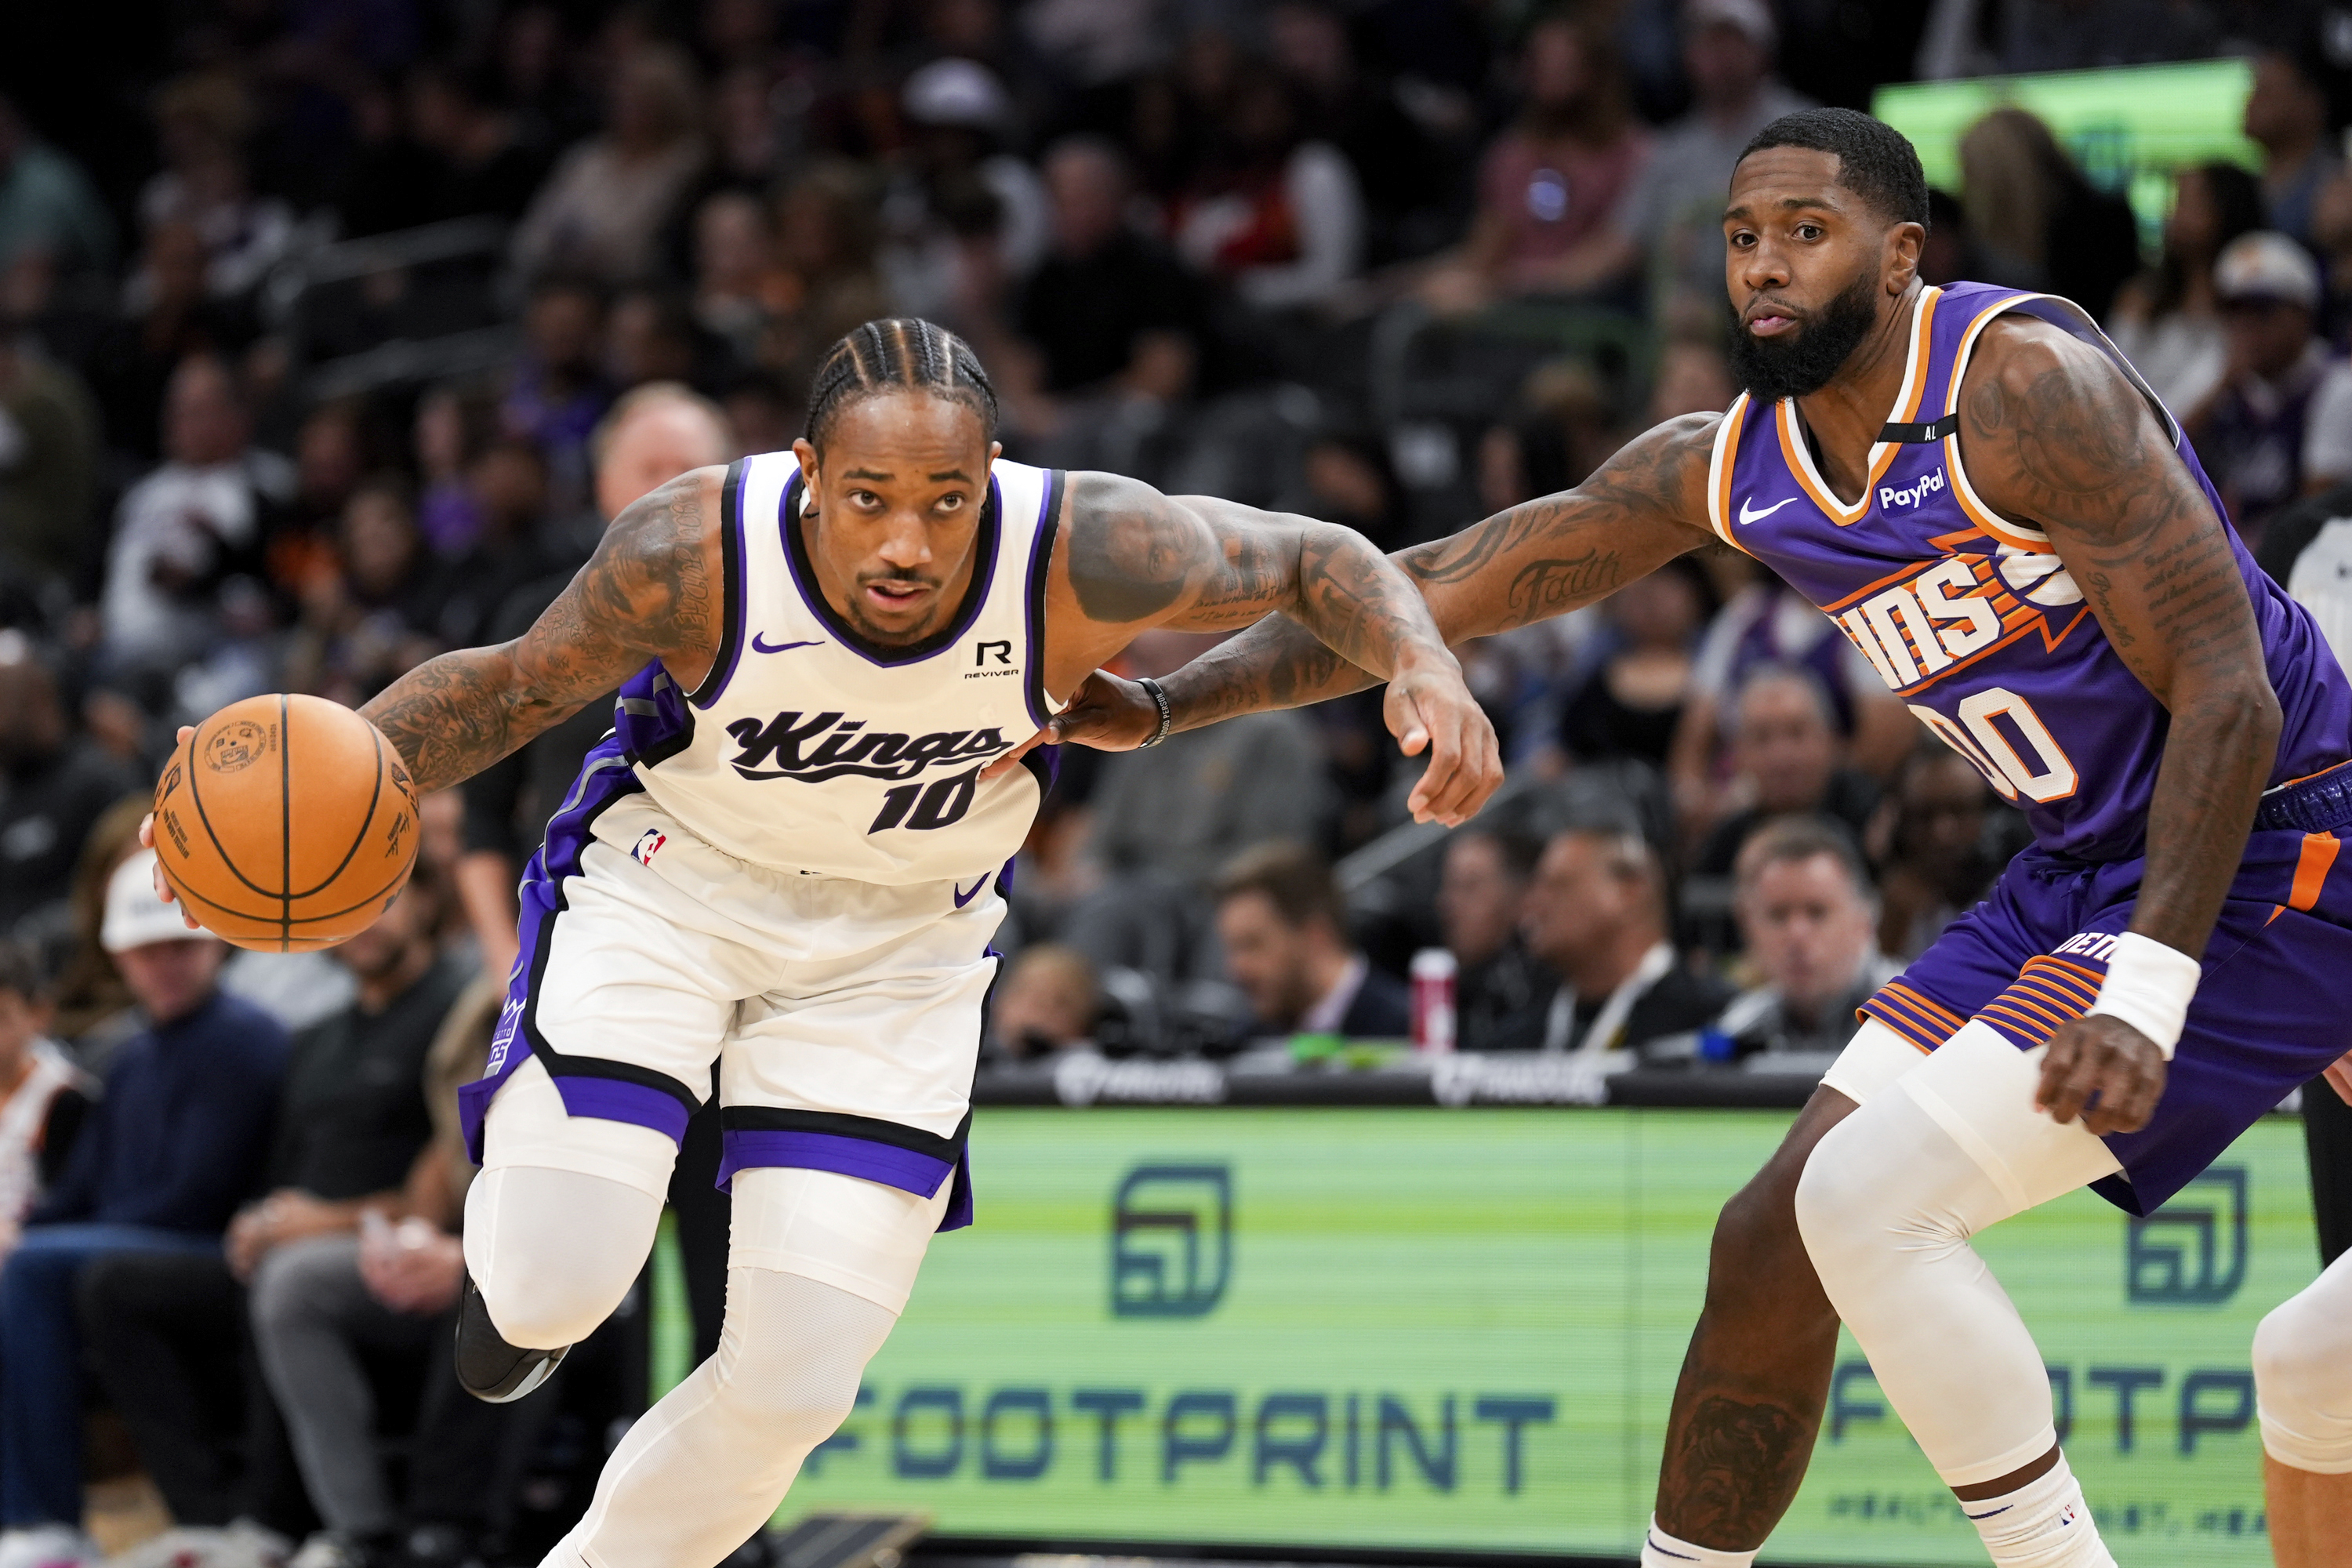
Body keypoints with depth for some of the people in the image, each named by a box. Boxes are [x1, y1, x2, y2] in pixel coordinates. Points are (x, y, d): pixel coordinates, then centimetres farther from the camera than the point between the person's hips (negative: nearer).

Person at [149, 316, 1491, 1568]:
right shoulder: (694, 553, -30)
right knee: (554, 1290, -17)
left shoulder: (1085, 557, -29)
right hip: (671, 884, -1)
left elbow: (1315, 560, -12)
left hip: (899, 946, 1)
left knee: (796, 1389, -5)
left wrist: (1426, 667, -33)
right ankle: (517, 1224, 21)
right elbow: (513, 687, -12)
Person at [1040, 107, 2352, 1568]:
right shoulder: (1721, 473, 3)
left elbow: (2229, 697, -23)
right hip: (2077, 871, 8)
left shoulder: (2021, 385, -21)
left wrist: (2142, 999, -31)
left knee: (1871, 1200, -20)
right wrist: (1166, 704, 1)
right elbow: (1433, 591, 10)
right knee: (1778, 1238, 9)